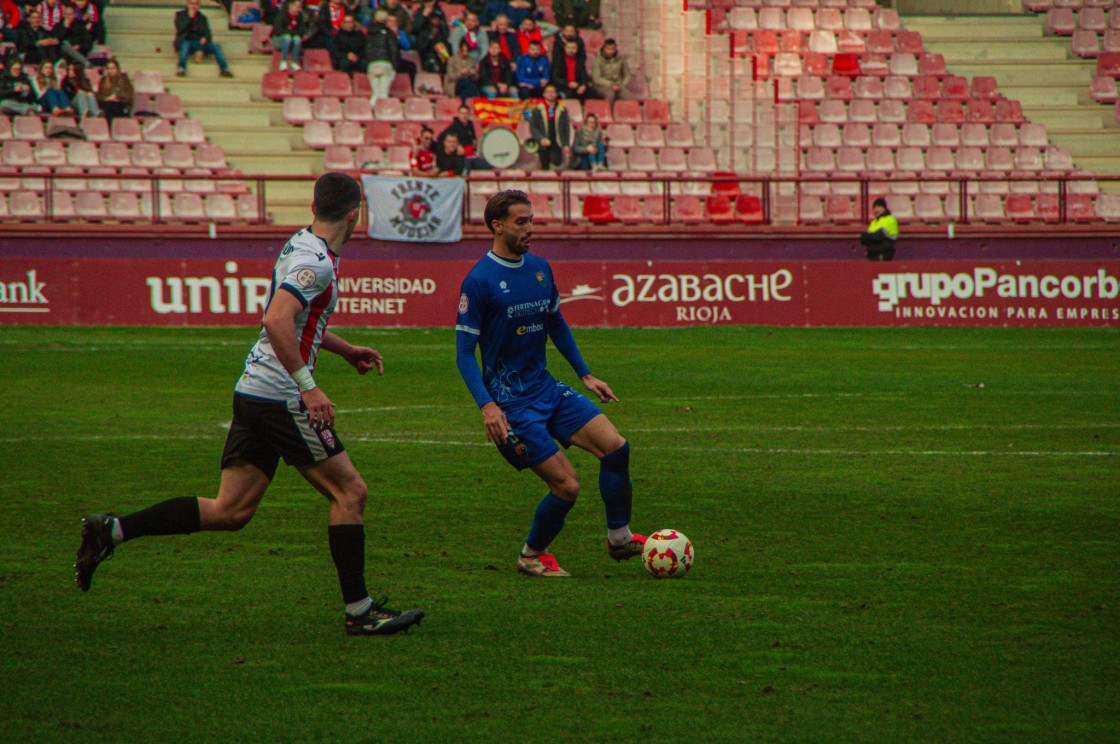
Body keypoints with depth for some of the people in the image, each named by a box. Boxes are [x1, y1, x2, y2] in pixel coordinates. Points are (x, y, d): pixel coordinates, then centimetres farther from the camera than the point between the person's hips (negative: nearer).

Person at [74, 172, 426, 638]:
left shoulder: (300, 247, 16)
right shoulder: (316, 262, -15)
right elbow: (277, 321, -28)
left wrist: (345, 350, 36)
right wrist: (308, 386, -28)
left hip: (252, 391, 9)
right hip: (279, 397, -9)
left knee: (230, 511, 7)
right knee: (349, 491, 0)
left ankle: (111, 530, 2)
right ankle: (359, 612, 3)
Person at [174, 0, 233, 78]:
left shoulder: (202, 18, 19)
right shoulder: (180, 15, 11)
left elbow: (207, 33, 12)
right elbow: (179, 28, -5)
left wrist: (205, 38, -11)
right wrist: (189, 17, -9)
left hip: (199, 43, 3)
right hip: (185, 42, -3)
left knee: (216, 47, -23)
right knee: (185, 44, -39)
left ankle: (225, 70, -33)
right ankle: (181, 69, -53)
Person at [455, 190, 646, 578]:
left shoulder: (540, 269, 8)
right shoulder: (479, 280, -13)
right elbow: (464, 353, -13)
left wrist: (585, 375, 19)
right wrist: (487, 406, -23)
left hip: (548, 389, 7)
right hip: (511, 402, -7)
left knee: (615, 446, -7)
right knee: (567, 486, -11)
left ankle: (619, 538, 10)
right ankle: (531, 556, 13)